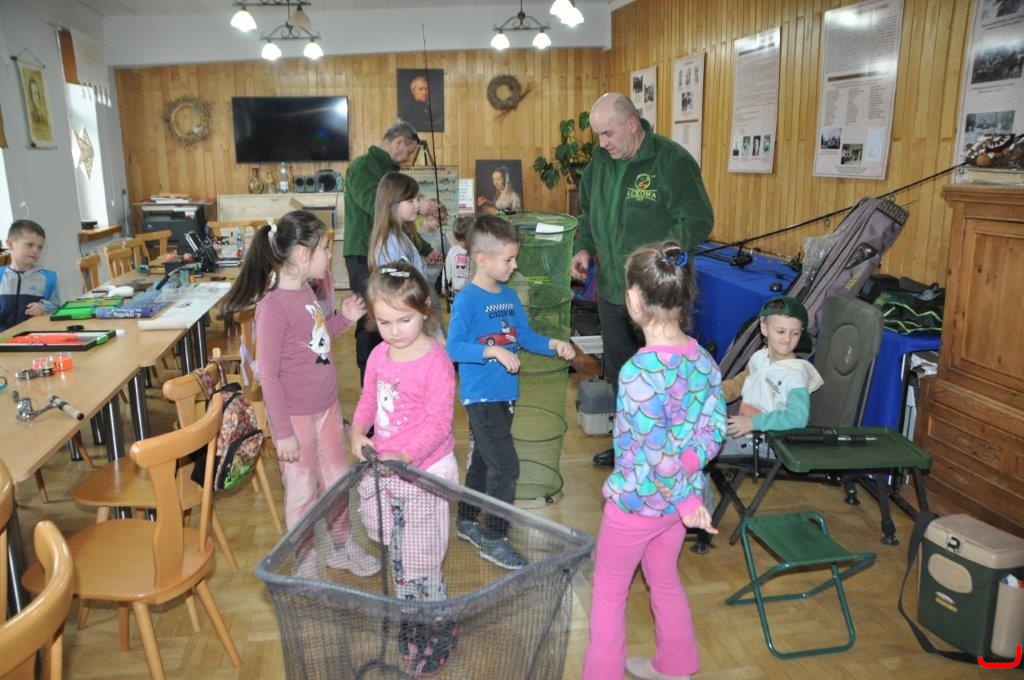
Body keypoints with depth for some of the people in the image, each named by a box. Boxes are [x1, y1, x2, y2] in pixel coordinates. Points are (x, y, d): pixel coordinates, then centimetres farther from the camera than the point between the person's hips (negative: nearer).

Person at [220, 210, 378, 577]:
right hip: (296, 416, -8)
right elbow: (268, 375, -19)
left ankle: (341, 546, 42)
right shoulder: (273, 305, -22)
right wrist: (283, 432, -17)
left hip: (326, 406, 8)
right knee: (303, 491, 10)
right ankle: (305, 566, 31)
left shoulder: (306, 291, 2)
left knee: (337, 479, 21)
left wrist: (343, 318, 3)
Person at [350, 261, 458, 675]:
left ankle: (437, 631, 28)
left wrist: (406, 456, -33)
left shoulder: (436, 362, -20)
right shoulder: (379, 355, 1)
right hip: (384, 468, 7)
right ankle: (410, 620, 42)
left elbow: (438, 423, -21)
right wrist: (358, 431, -7)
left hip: (424, 470, -7)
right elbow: (368, 400, 12)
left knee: (421, 562, 6)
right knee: (396, 554, 21)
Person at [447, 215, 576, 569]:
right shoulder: (467, 299, -15)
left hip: (505, 394, 8)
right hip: (481, 397, -8)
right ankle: (494, 540, 8)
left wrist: (553, 344, -4)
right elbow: (453, 347, -21)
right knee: (506, 467, -7)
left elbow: (526, 336, 12)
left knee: (483, 460, 20)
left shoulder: (509, 296, 8)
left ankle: (466, 521, 37)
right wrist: (493, 351, -30)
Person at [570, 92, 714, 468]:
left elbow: (698, 221, -15)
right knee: (619, 374, 18)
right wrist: (584, 247, 3)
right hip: (611, 290, 7)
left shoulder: (672, 160, -14)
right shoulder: (601, 160, 7)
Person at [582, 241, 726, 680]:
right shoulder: (703, 360, -7)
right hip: (678, 500, 7)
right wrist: (688, 487, -9)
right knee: (665, 580, 28)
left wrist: (686, 498, -14)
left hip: (637, 500, -7)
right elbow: (713, 431, -4)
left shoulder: (639, 371, -29)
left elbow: (658, 455, -27)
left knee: (608, 592, 15)